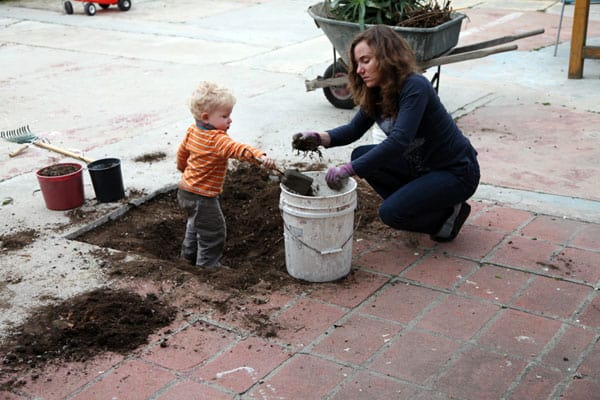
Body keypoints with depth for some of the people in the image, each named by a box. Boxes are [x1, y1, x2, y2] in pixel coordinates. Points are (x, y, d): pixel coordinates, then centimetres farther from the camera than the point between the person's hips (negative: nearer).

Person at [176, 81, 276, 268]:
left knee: (196, 223, 31)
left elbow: (182, 151, 15)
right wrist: (260, 156, -60)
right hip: (203, 197, -10)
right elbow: (237, 149, -46)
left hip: (185, 190, 10)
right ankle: (208, 265, 15)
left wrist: (183, 168, 35)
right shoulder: (218, 140, -29)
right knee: (214, 232, 4)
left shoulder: (192, 130, -1)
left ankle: (189, 254, 49)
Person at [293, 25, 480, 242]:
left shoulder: (414, 87, -26)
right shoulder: (376, 93, -1)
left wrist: (348, 169, -36)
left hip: (457, 172, -8)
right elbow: (354, 129, 9)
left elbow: (398, 141, -35)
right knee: (361, 155, -2)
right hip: (421, 165, 8)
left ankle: (448, 214, 4)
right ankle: (419, 203, 8)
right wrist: (319, 138, -10)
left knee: (391, 212, -21)